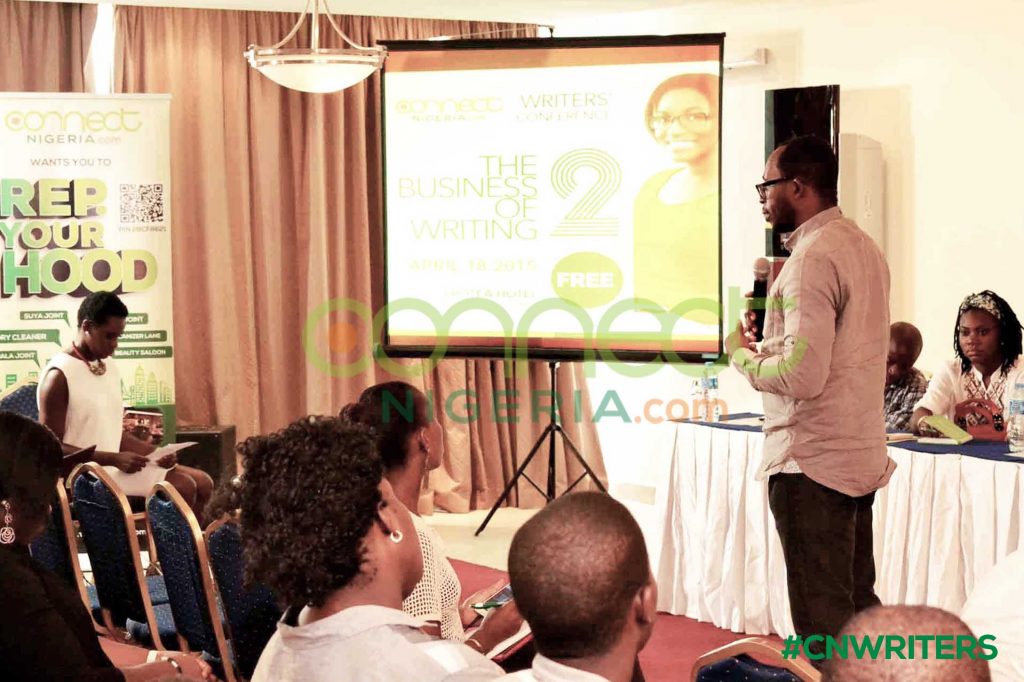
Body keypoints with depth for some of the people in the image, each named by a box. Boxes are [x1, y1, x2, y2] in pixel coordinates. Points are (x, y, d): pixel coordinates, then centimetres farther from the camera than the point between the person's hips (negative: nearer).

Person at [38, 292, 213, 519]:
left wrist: (155, 451, 0)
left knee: (203, 482, 1)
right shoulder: (59, 374, -14)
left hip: (115, 465, 9)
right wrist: (114, 458, -23)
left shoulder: (110, 369, 12)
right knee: (182, 487, -19)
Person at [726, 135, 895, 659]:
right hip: (862, 455, 9)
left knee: (822, 621, -1)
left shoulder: (813, 258, -18)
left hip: (812, 462, -9)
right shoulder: (863, 246, 11)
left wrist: (743, 356, -7)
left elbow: (801, 376, -25)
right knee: (858, 605, 18)